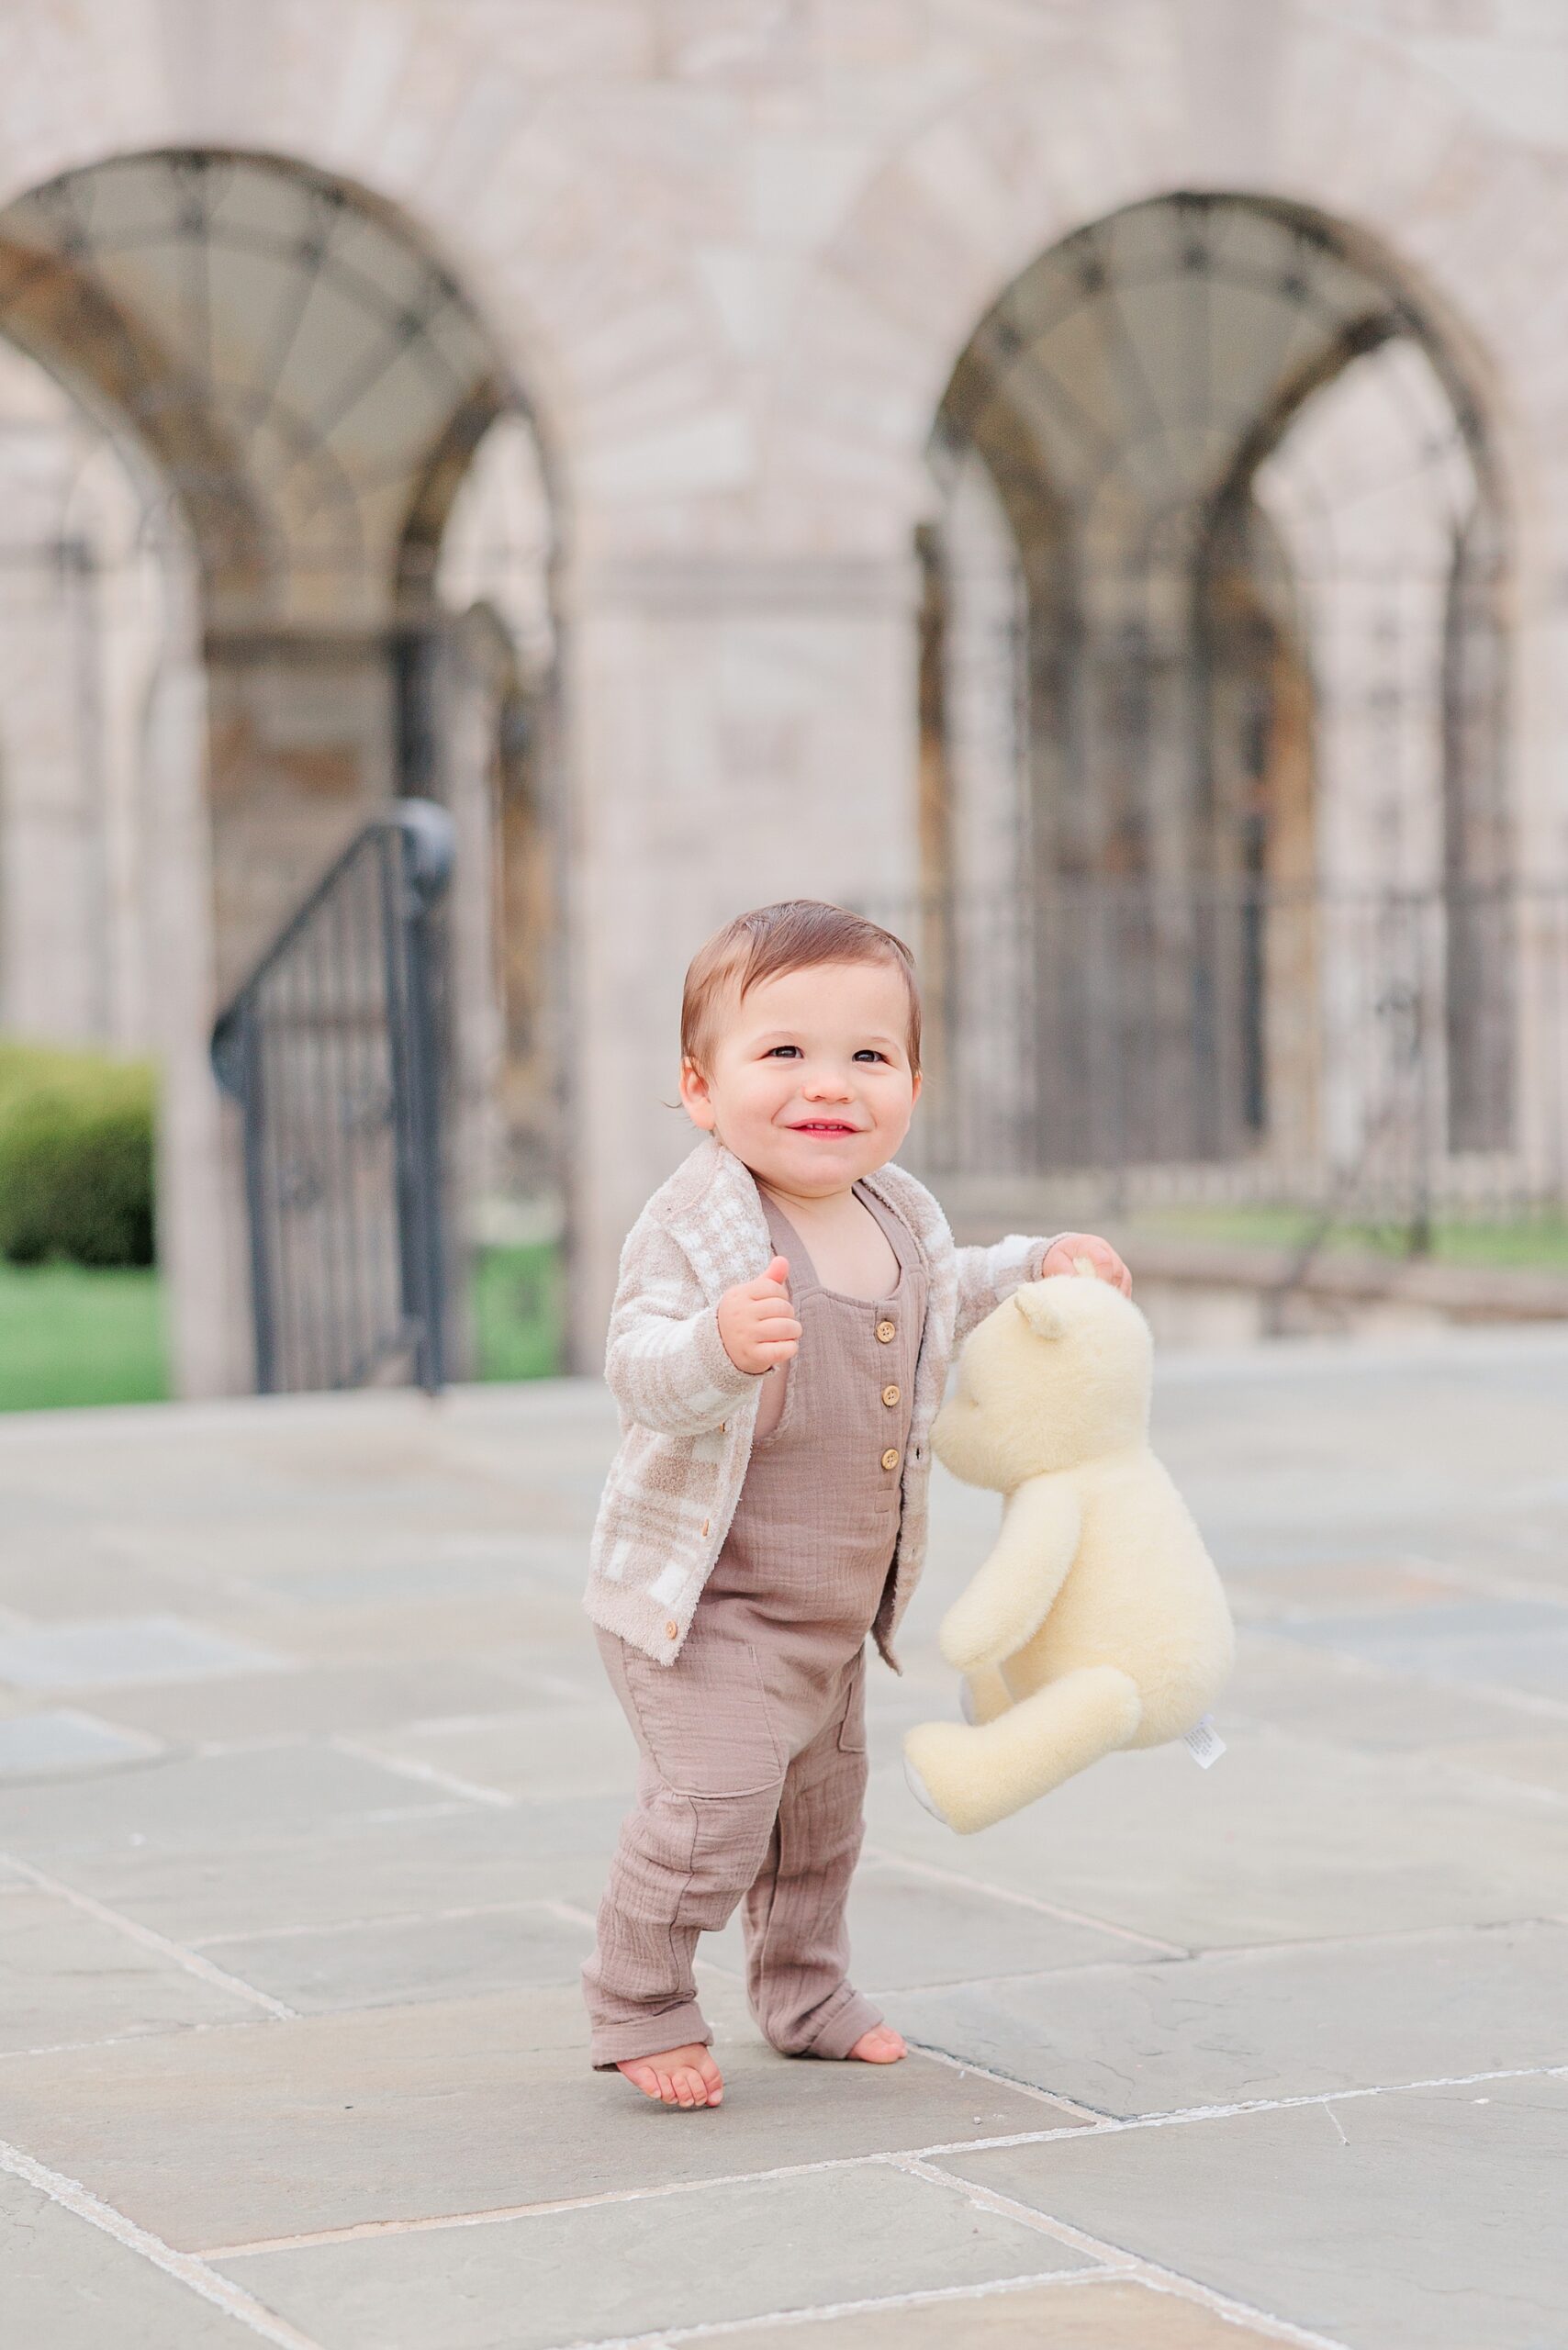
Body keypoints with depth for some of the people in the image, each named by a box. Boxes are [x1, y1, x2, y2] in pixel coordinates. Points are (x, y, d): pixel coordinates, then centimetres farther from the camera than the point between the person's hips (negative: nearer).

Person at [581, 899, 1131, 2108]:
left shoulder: (897, 1218, 3)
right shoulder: (695, 1226, -22)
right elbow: (641, 1369, -33)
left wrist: (1041, 1268, 17)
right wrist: (720, 1345, -52)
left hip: (839, 1608, 8)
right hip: (708, 1603, -8)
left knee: (824, 1806, 22)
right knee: (714, 1804, -19)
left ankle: (805, 1992, 42)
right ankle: (639, 2005, 2)